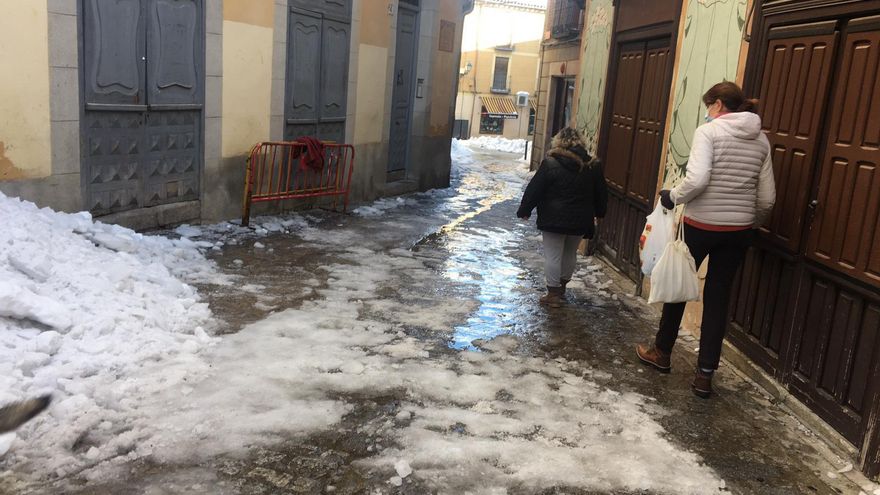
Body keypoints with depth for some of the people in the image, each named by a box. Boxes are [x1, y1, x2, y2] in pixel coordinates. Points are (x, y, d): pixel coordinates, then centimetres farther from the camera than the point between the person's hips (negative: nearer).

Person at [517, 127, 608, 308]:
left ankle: (553, 293, 5)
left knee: (553, 255, 3)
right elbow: (601, 194, 10)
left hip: (553, 219, -4)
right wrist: (599, 214, 25)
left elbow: (534, 190, -9)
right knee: (570, 254, 20)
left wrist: (524, 210, 2)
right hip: (580, 221, 4)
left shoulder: (550, 164, -11)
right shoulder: (593, 166, 1)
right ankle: (561, 288, 32)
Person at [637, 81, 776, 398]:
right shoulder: (761, 140, 8)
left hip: (700, 225, -4)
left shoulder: (708, 131, -9)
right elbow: (767, 199, 7)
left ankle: (662, 352, 32)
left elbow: (697, 179, -23)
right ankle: (704, 374, 11)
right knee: (718, 298, 9)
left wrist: (673, 197, -6)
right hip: (738, 230, 5)